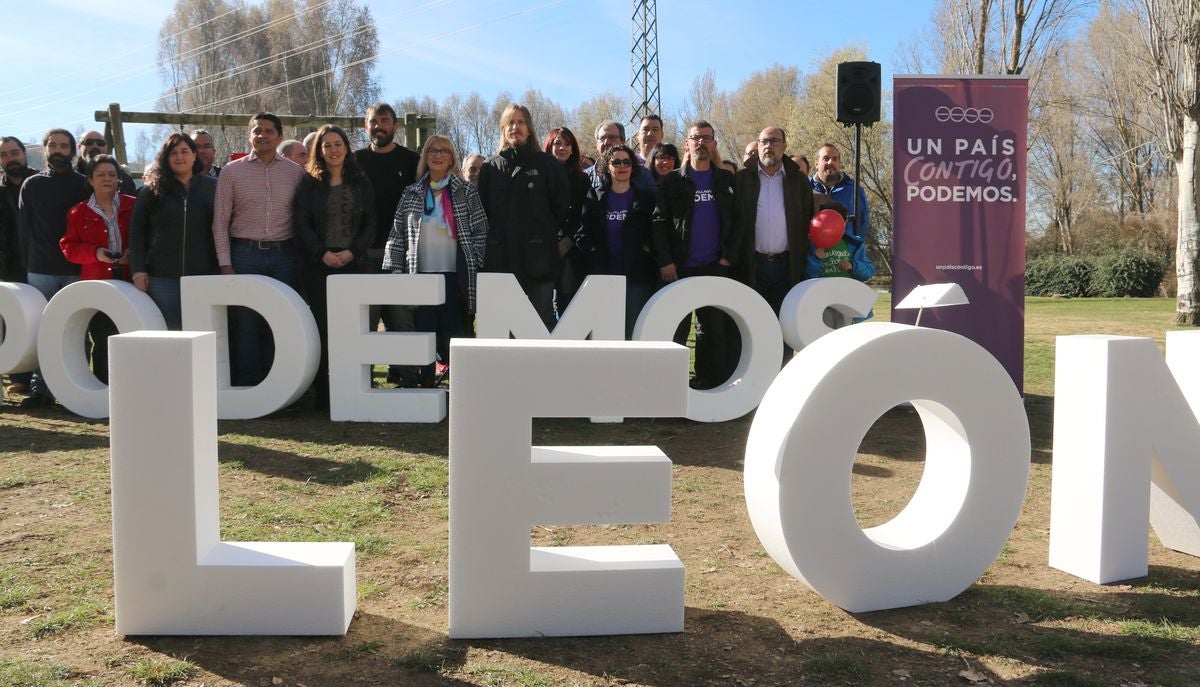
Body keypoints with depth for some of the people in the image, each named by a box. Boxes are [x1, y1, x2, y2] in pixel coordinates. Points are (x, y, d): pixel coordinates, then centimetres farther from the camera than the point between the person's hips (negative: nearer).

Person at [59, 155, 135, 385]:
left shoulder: (133, 206, 7)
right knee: (102, 342, 2)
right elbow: (68, 246, 7)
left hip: (130, 282, 0)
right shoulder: (78, 212, 8)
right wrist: (94, 252, -11)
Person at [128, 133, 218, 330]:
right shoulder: (152, 190, 8)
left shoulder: (212, 187, 7)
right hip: (162, 277, 0)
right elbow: (137, 231, 8)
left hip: (203, 275, 0)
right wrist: (138, 271, -2)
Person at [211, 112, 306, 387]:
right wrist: (225, 264, -3)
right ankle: (245, 385, 9)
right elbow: (220, 221, 4)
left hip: (284, 255, 1)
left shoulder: (296, 172, 8)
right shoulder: (231, 171, 6)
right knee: (245, 324, 0)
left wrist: (304, 261, 2)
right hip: (244, 254, -1)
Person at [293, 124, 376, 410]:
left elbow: (370, 223, 6)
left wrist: (352, 251, -8)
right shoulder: (309, 183, 7)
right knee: (322, 327, -2)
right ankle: (323, 394, 2)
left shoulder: (361, 183, 11)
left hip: (354, 263, 1)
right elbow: (301, 223, 1)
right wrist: (323, 253, -11)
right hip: (319, 265, -1)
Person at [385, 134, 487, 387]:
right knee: (424, 329, 4)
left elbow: (480, 231, 3)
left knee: (454, 330, -1)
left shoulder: (466, 191, 5)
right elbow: (397, 234, 10)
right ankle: (426, 382, 13)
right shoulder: (411, 193, 11)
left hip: (454, 275, -2)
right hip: (420, 274, 2)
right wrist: (393, 270, 3)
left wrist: (474, 266, -5)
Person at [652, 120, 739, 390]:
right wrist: (665, 261, -10)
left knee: (714, 327, 4)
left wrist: (728, 256, -3)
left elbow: (737, 221, 7)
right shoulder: (673, 181, 4)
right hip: (679, 268, -1)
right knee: (676, 327, 2)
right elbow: (659, 222, -2)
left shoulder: (726, 180, 9)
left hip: (715, 267, 2)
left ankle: (708, 383, 11)